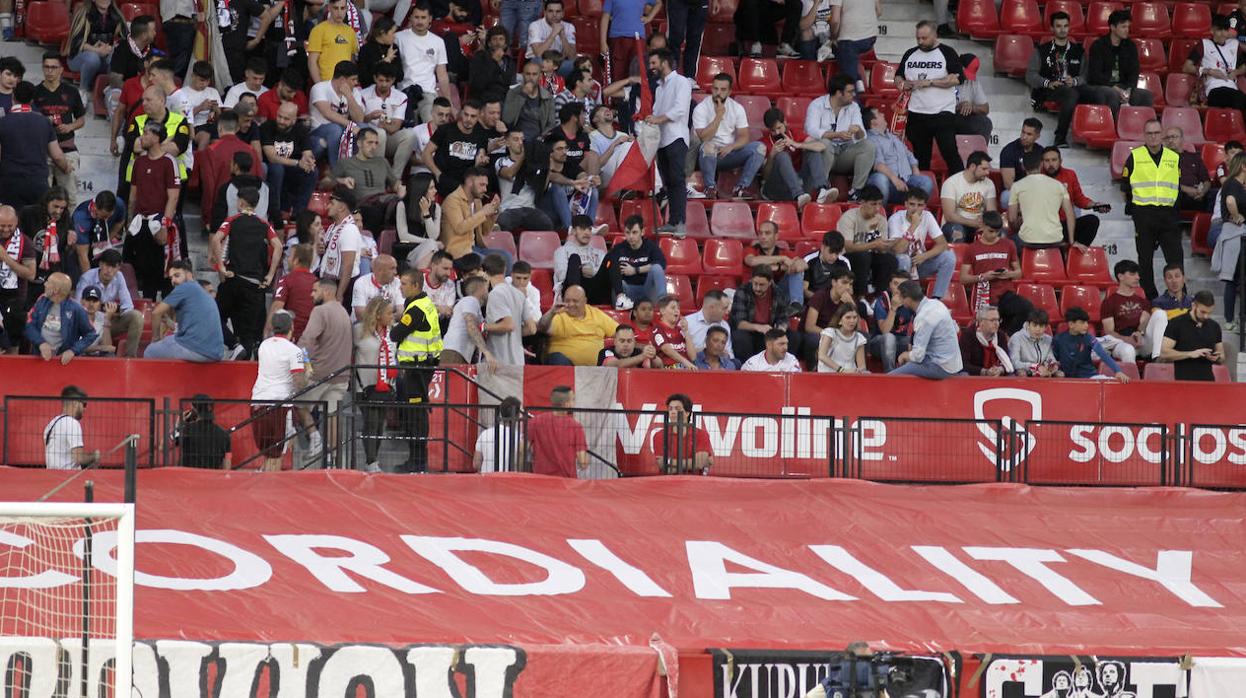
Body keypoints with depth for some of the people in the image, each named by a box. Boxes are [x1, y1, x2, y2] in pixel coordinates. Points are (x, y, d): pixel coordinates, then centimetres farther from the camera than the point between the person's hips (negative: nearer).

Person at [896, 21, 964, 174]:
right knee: (921, 157, 10)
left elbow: (956, 78, -12)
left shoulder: (947, 53, -2)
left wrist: (929, 82, -16)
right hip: (916, 114, 5)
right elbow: (898, 76, 21)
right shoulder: (910, 54, 14)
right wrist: (903, 84, -3)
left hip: (942, 113, -5)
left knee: (950, 153, -11)